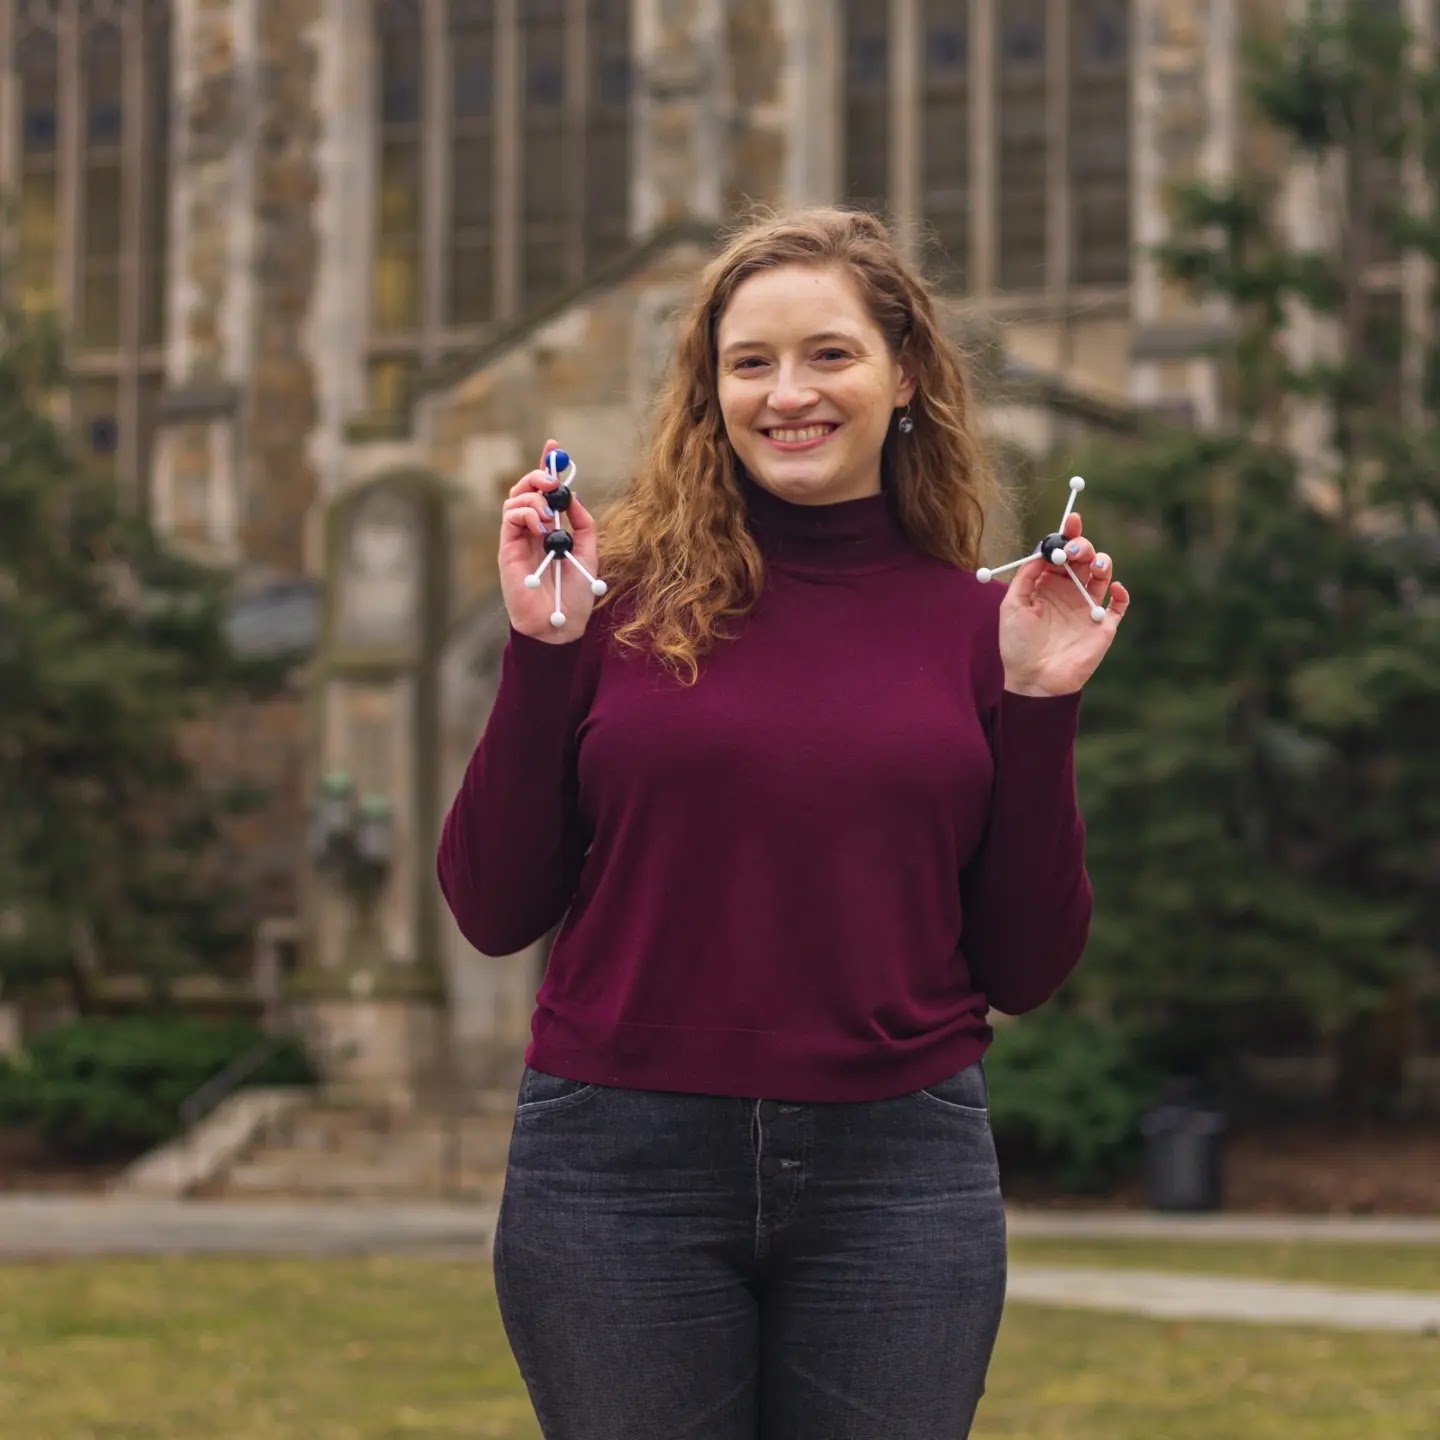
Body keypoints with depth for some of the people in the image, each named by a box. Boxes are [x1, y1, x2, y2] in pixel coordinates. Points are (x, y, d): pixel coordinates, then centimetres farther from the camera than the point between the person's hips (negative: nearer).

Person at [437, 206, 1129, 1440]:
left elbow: (1025, 969, 5)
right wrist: (542, 653, -8)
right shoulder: (624, 597, 0)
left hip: (899, 1171, 1)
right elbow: (493, 911, -1)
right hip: (619, 1166, -1)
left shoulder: (974, 622, 4)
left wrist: (1040, 706, -4)